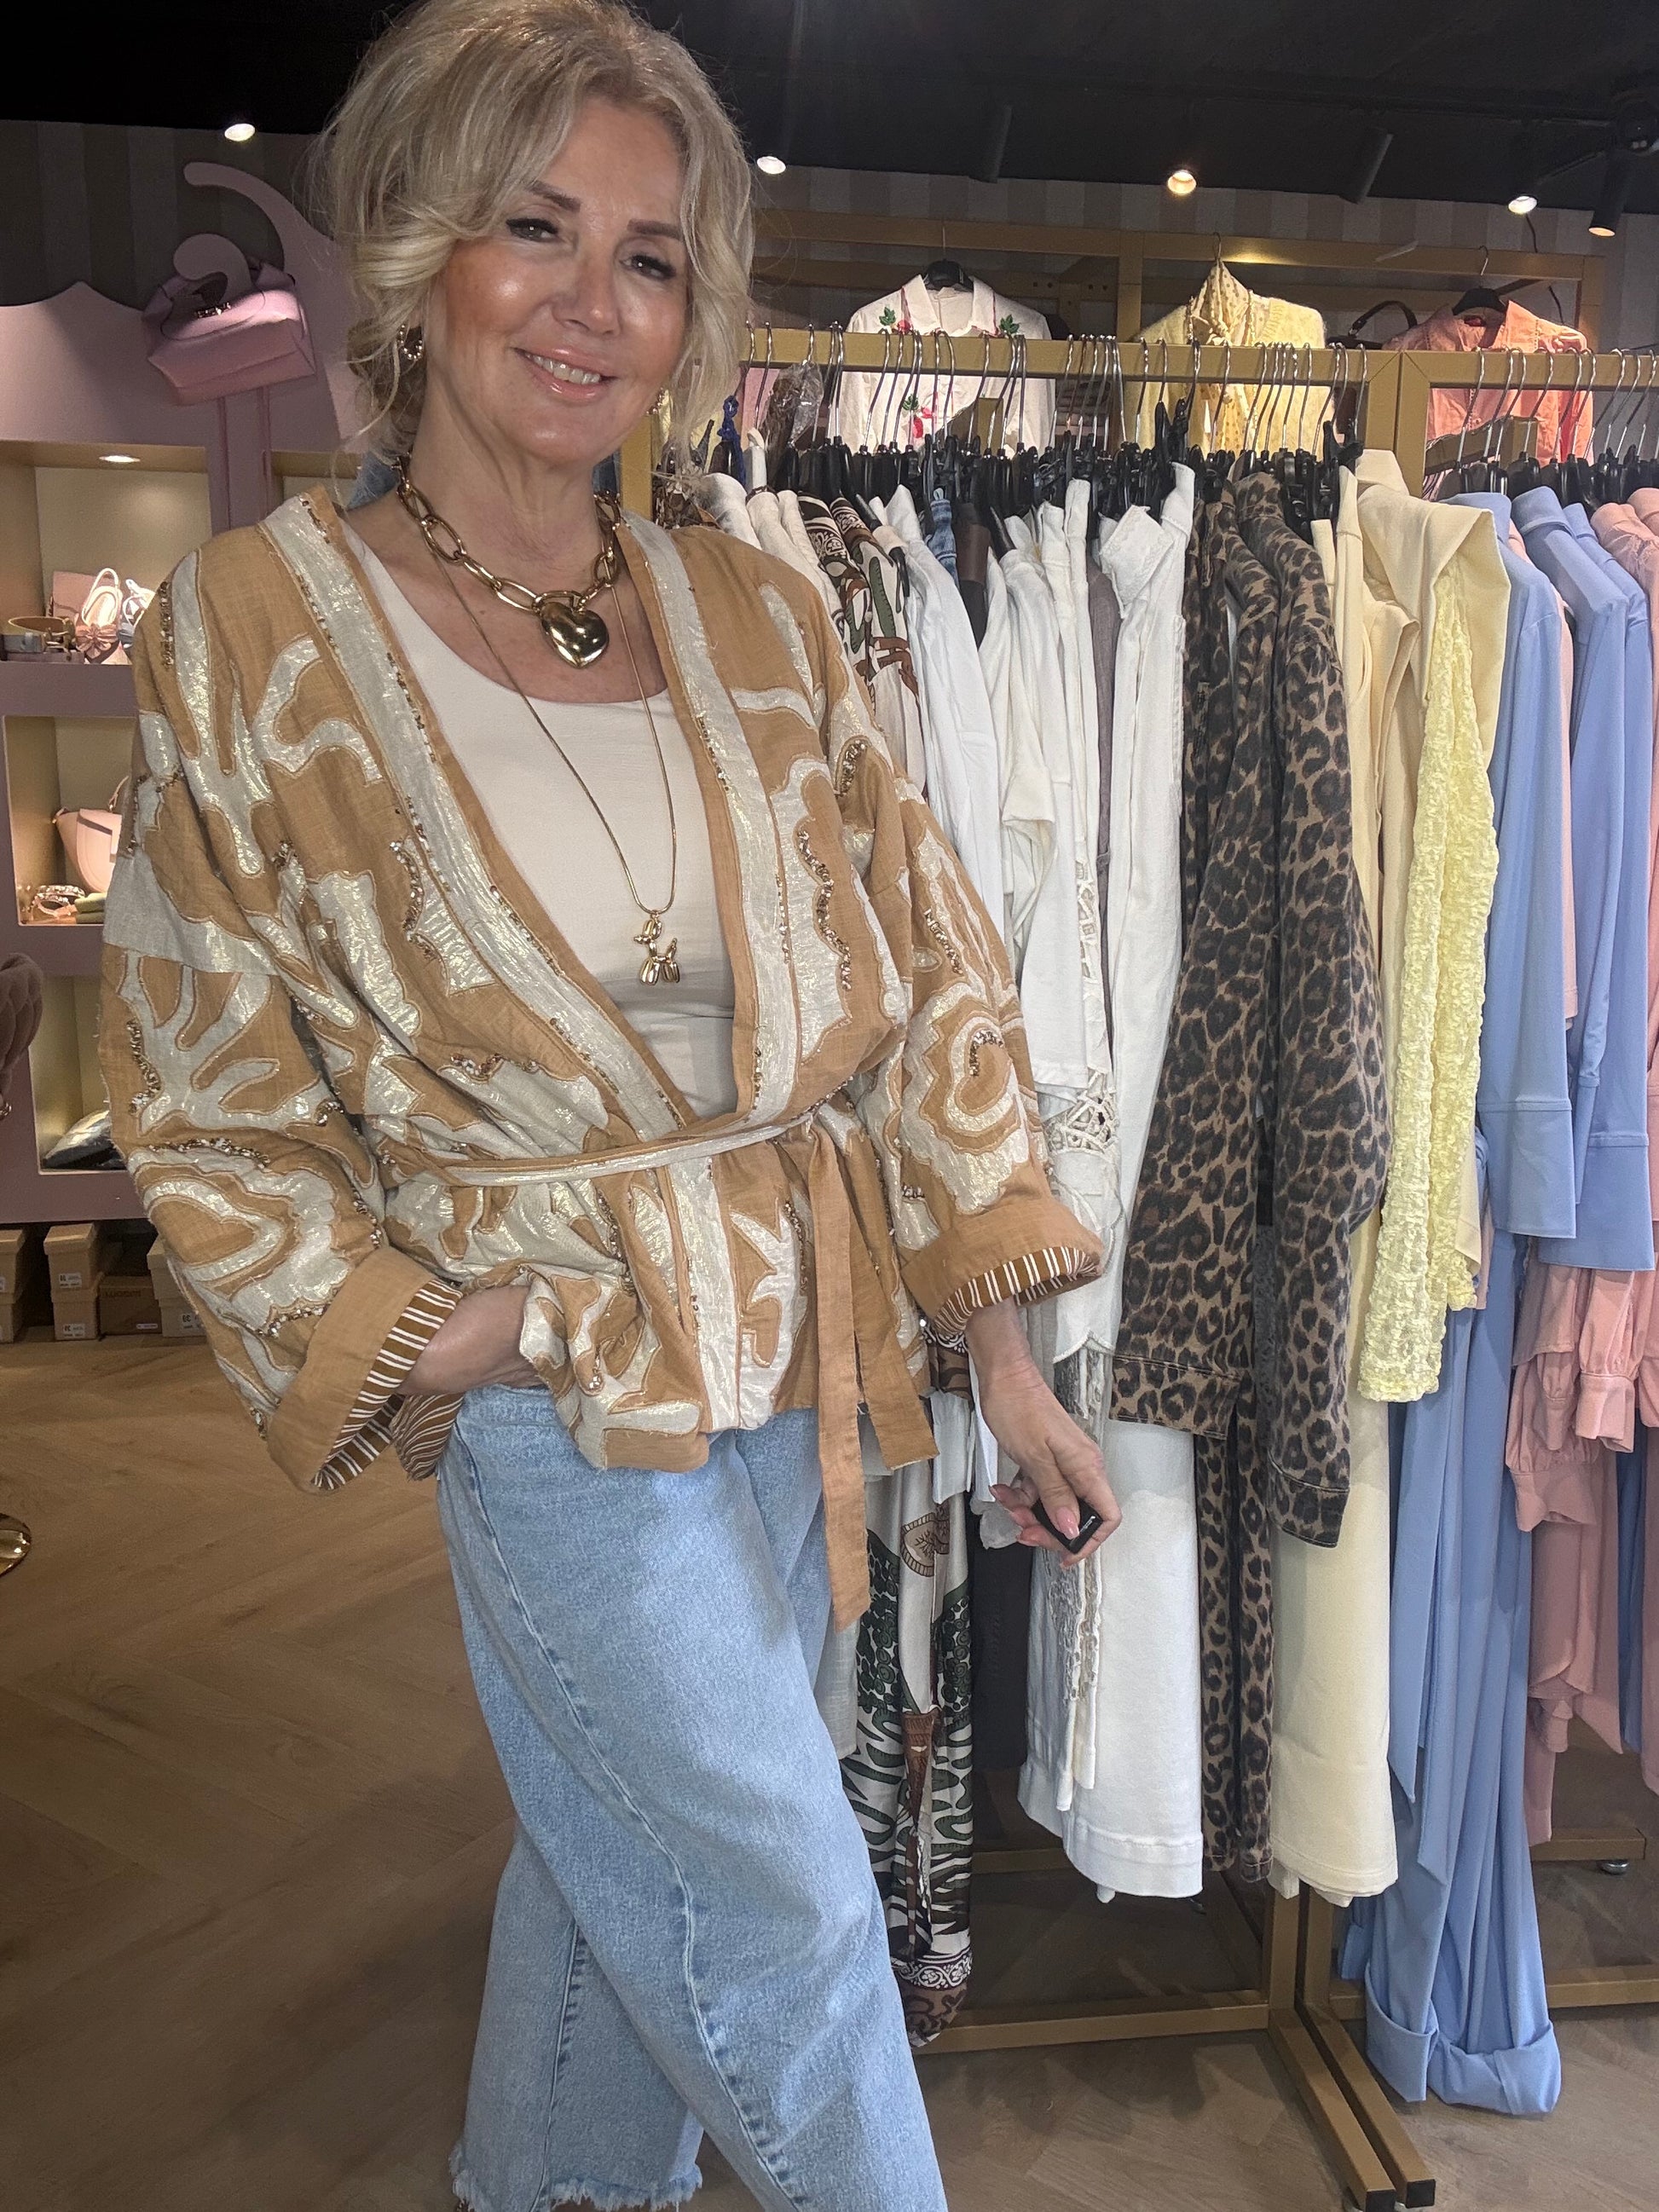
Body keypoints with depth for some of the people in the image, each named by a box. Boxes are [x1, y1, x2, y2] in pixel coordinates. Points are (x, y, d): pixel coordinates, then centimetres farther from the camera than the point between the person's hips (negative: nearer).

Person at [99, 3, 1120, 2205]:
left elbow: (926, 971, 2)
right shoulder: (256, 626, -9)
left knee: (623, 1849, 23)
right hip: (561, 1372, -4)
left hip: (806, 1351, 5)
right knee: (785, 1901, 8)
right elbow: (211, 1104, -3)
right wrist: (424, 1335, -11)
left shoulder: (754, 612, 1)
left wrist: (1010, 1359, 1)